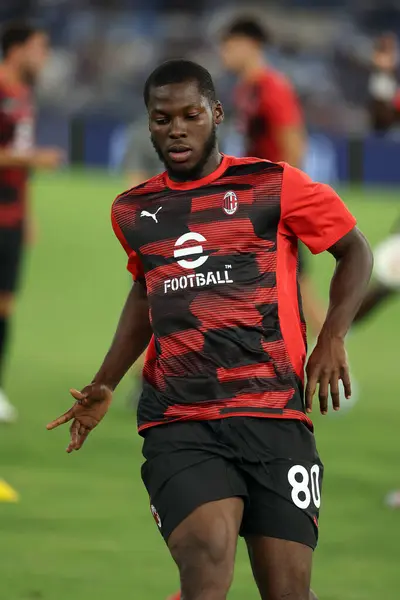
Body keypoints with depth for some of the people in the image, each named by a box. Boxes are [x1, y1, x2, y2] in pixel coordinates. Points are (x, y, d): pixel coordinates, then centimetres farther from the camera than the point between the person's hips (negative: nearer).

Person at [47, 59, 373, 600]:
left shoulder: (272, 186, 3)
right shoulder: (133, 211, 15)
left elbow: (355, 251, 12)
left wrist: (333, 338, -2)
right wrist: (105, 386, 29)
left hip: (274, 414, -1)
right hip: (177, 425, 1)